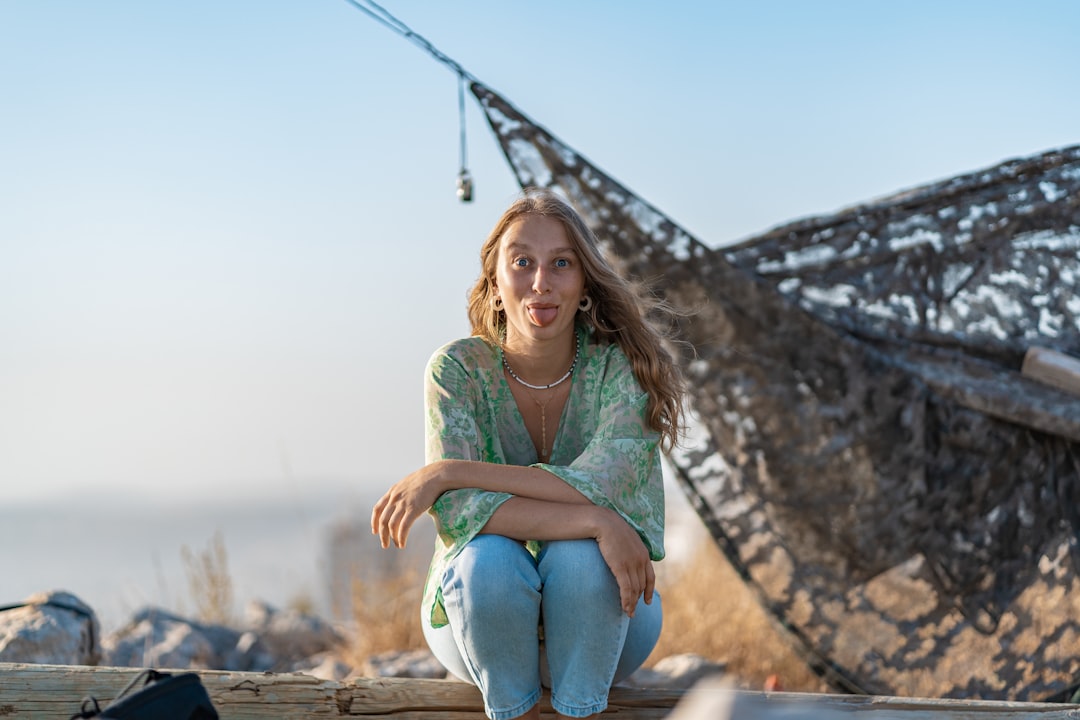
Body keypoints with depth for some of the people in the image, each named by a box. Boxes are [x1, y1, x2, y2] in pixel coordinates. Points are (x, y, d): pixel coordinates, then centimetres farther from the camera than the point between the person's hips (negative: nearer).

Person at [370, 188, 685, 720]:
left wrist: (445, 472, -27)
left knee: (578, 556, -32)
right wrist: (595, 522, -36)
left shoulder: (621, 366, -13)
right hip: (481, 616, 0)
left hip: (599, 624, 0)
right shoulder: (460, 369, -13)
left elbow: (599, 487, -28)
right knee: (489, 559, -31)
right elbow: (455, 514, -25)